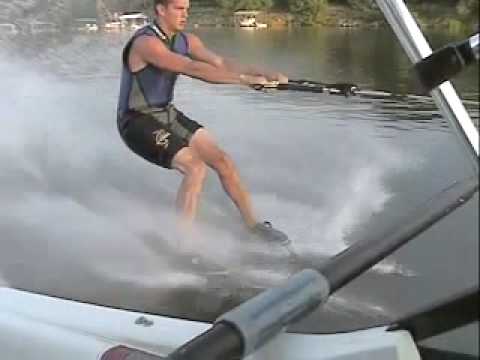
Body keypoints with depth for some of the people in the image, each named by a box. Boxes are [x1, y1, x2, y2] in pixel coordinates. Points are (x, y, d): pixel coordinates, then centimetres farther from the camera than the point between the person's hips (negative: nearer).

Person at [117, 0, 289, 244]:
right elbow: (194, 69, -33)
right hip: (139, 122, -8)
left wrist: (265, 73, -21)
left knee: (222, 161, 2)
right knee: (195, 168, -23)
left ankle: (252, 224, 15)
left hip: (167, 114, 8)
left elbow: (220, 63, -8)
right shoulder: (146, 43, -23)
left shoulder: (186, 40, 3)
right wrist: (245, 79, -35)